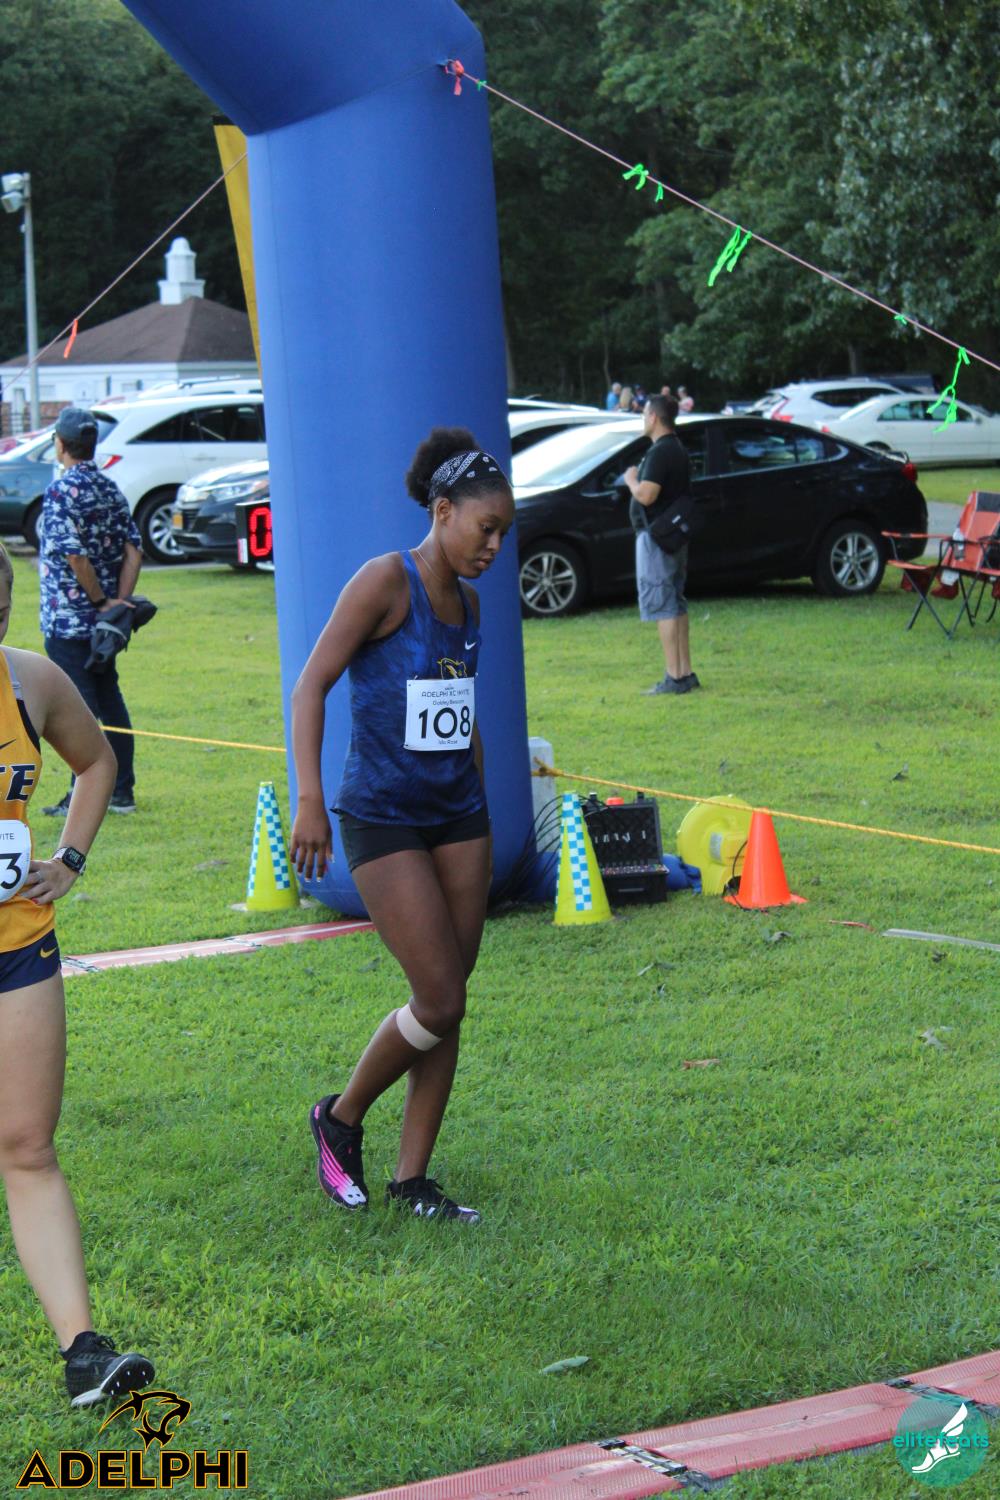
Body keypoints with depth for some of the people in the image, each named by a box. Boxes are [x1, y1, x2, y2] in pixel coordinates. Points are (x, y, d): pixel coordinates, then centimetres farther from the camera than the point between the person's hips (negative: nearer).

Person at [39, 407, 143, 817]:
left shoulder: (61, 491, -14)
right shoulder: (111, 489, 8)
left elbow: (75, 556, -22)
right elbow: (133, 552, 2)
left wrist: (100, 600, -12)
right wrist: (118, 602, -1)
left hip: (67, 617, -7)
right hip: (102, 621, 7)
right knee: (109, 699, 13)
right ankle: (122, 791, 17)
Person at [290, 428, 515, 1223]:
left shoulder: (467, 599, 10)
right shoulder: (385, 582, -12)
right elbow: (311, 686, -15)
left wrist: (483, 814, 24)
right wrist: (310, 799, -22)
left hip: (457, 814, 7)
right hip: (383, 817, -7)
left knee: (448, 1007, 6)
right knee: (440, 1002, -9)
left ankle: (413, 1180, 16)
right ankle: (341, 1119, 16)